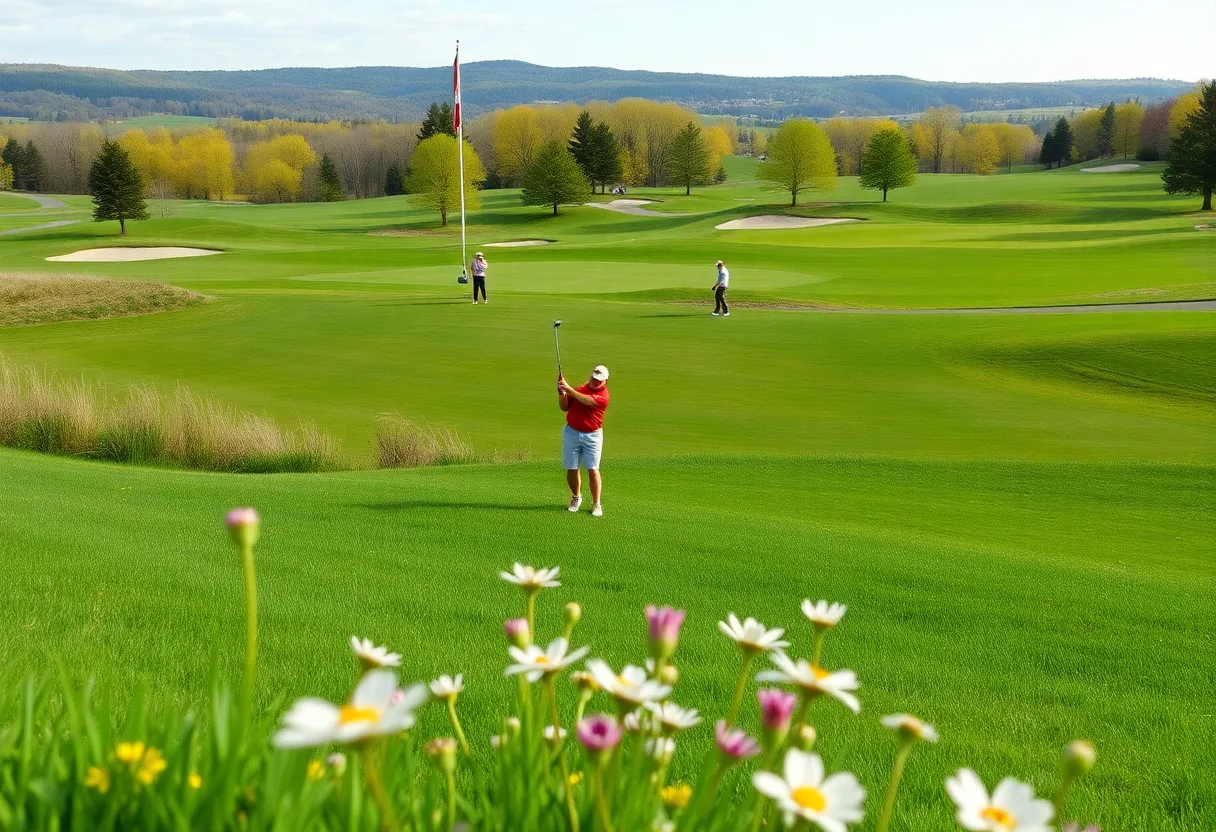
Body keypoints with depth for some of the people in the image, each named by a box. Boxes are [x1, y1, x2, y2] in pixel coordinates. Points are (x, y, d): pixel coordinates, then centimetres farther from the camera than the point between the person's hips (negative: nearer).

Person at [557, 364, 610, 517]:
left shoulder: (603, 395, -8)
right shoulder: (580, 389, 8)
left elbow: (588, 401, -25)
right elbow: (565, 407, 11)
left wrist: (569, 389, -28)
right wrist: (562, 393, -8)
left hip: (592, 436, -4)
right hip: (572, 433, 4)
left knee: (593, 470, -9)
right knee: (571, 469, 5)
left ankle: (596, 504, -3)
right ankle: (576, 497, 28)